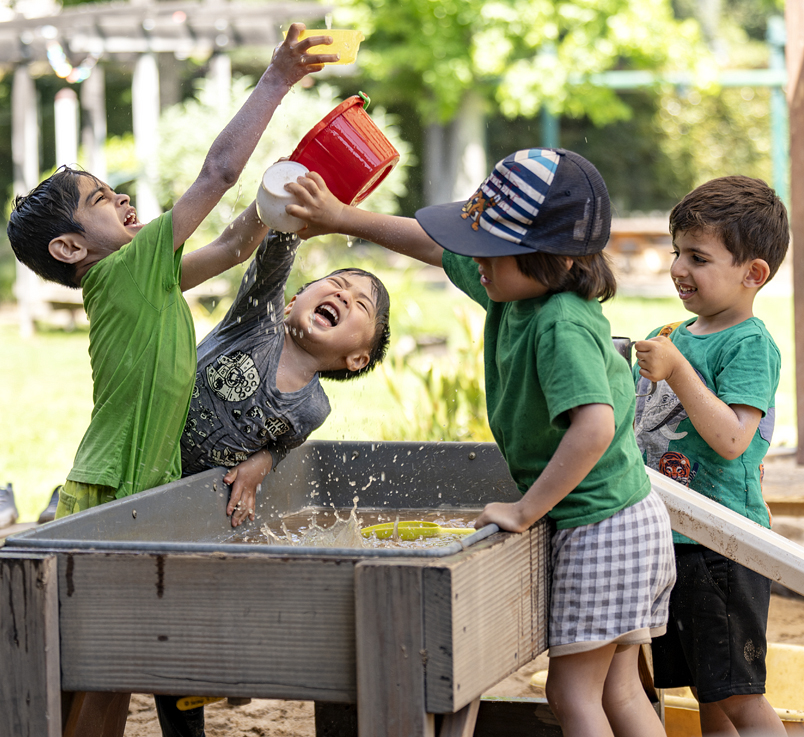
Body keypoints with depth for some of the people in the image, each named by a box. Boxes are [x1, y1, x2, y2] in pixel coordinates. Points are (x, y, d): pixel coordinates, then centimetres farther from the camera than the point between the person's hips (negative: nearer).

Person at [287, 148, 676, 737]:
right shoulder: (511, 290, 3)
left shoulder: (562, 326, -25)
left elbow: (594, 426, -37)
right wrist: (341, 218, 19)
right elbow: (434, 246, 18)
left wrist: (525, 511, -30)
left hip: (600, 528, -10)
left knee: (573, 689, -2)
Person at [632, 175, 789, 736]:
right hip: (671, 539, 9)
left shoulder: (750, 344, -12)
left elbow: (731, 439, -24)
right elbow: (654, 425, 25)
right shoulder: (678, 336, 13)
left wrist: (676, 371, -25)